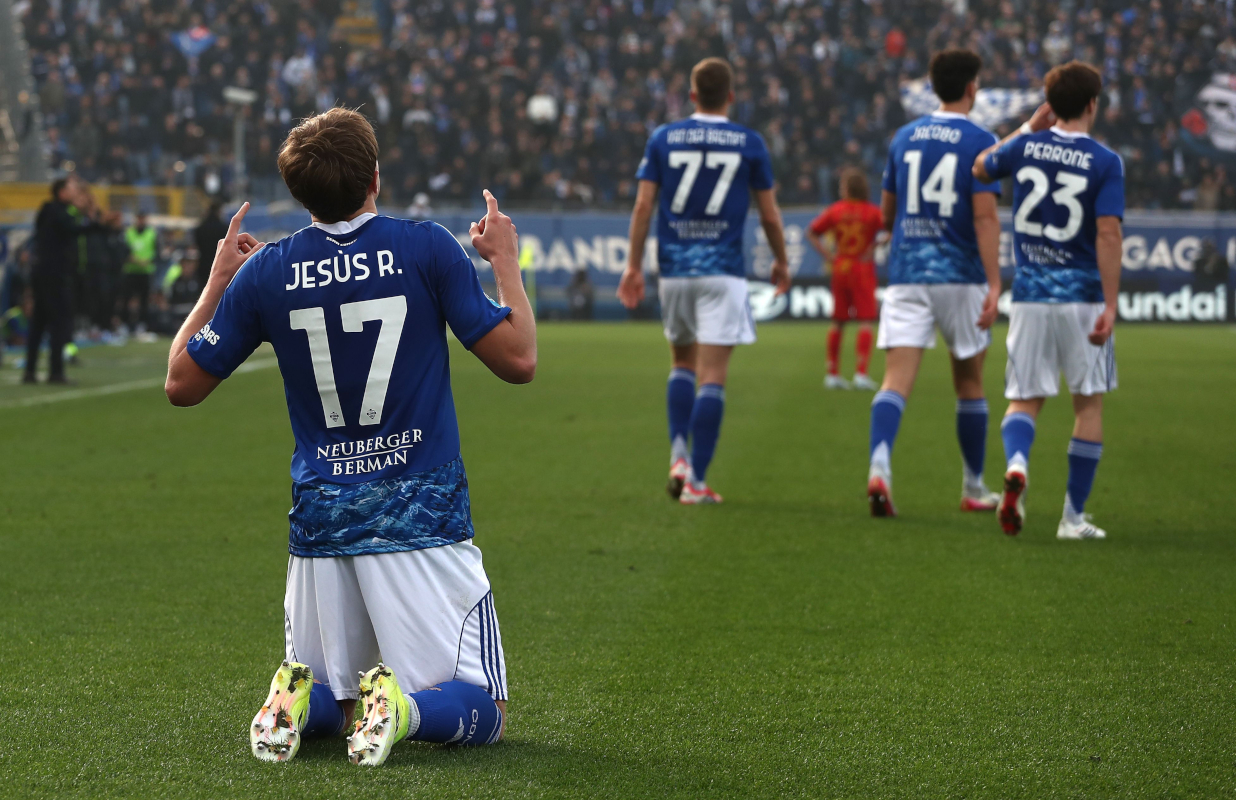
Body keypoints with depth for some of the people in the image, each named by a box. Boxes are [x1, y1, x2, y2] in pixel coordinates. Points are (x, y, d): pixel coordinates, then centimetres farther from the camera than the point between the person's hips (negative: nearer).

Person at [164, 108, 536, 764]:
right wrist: (506, 262, 10)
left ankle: (299, 703, -12)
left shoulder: (266, 272, 0)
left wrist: (217, 279, 21)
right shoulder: (427, 249, -7)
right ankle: (404, 708, -27)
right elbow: (518, 361, -4)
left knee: (322, 693, 22)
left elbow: (182, 384, 10)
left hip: (320, 524, 3)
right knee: (479, 712, 5)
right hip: (423, 521, -3)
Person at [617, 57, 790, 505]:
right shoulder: (749, 143, 0)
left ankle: (679, 455, 4)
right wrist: (781, 262, 19)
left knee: (683, 363, 20)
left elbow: (643, 204, 0)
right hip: (722, 270, -2)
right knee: (713, 377, -3)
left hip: (674, 269, 2)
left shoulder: (663, 139, 4)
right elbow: (769, 215, 4)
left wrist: (634, 265, 6)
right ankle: (696, 481, -7)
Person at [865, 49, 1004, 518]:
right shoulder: (980, 142, -5)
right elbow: (985, 216, -14)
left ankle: (879, 466, -31)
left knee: (896, 379, -7)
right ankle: (974, 489, 23)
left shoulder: (904, 137, 9)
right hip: (960, 277, -2)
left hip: (905, 274, 3)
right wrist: (994, 284, -16)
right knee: (969, 384, 13)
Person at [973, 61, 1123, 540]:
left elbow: (980, 168, 23)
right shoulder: (1105, 163, -7)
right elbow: (1109, 234, -14)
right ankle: (1074, 517, 11)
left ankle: (1016, 465, -24)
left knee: (1024, 400, 9)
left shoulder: (1026, 146, 2)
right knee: (1088, 404, 11)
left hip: (1029, 297, 2)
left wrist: (1028, 127, 27)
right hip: (1082, 296, -2)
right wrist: (1110, 306, -14)